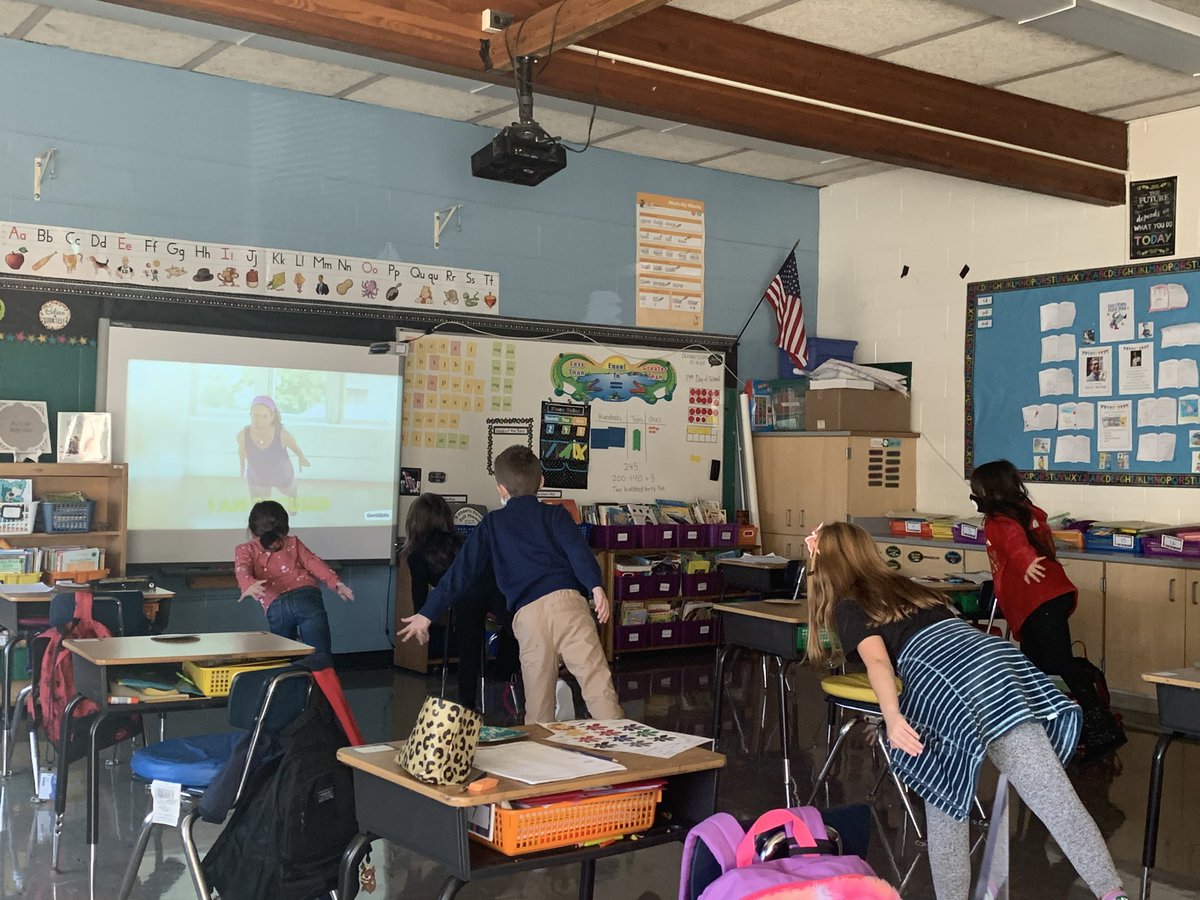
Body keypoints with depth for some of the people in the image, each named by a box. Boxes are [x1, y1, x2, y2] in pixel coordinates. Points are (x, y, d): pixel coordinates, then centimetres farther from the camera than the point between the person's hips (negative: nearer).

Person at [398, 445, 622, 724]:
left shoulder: (491, 525, 22)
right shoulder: (555, 514, 19)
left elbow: (462, 572, 19)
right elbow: (578, 550, 0)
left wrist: (427, 614, 23)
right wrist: (596, 587, -13)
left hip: (527, 615, 1)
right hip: (566, 600, -1)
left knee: (538, 701, 10)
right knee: (597, 681, -8)